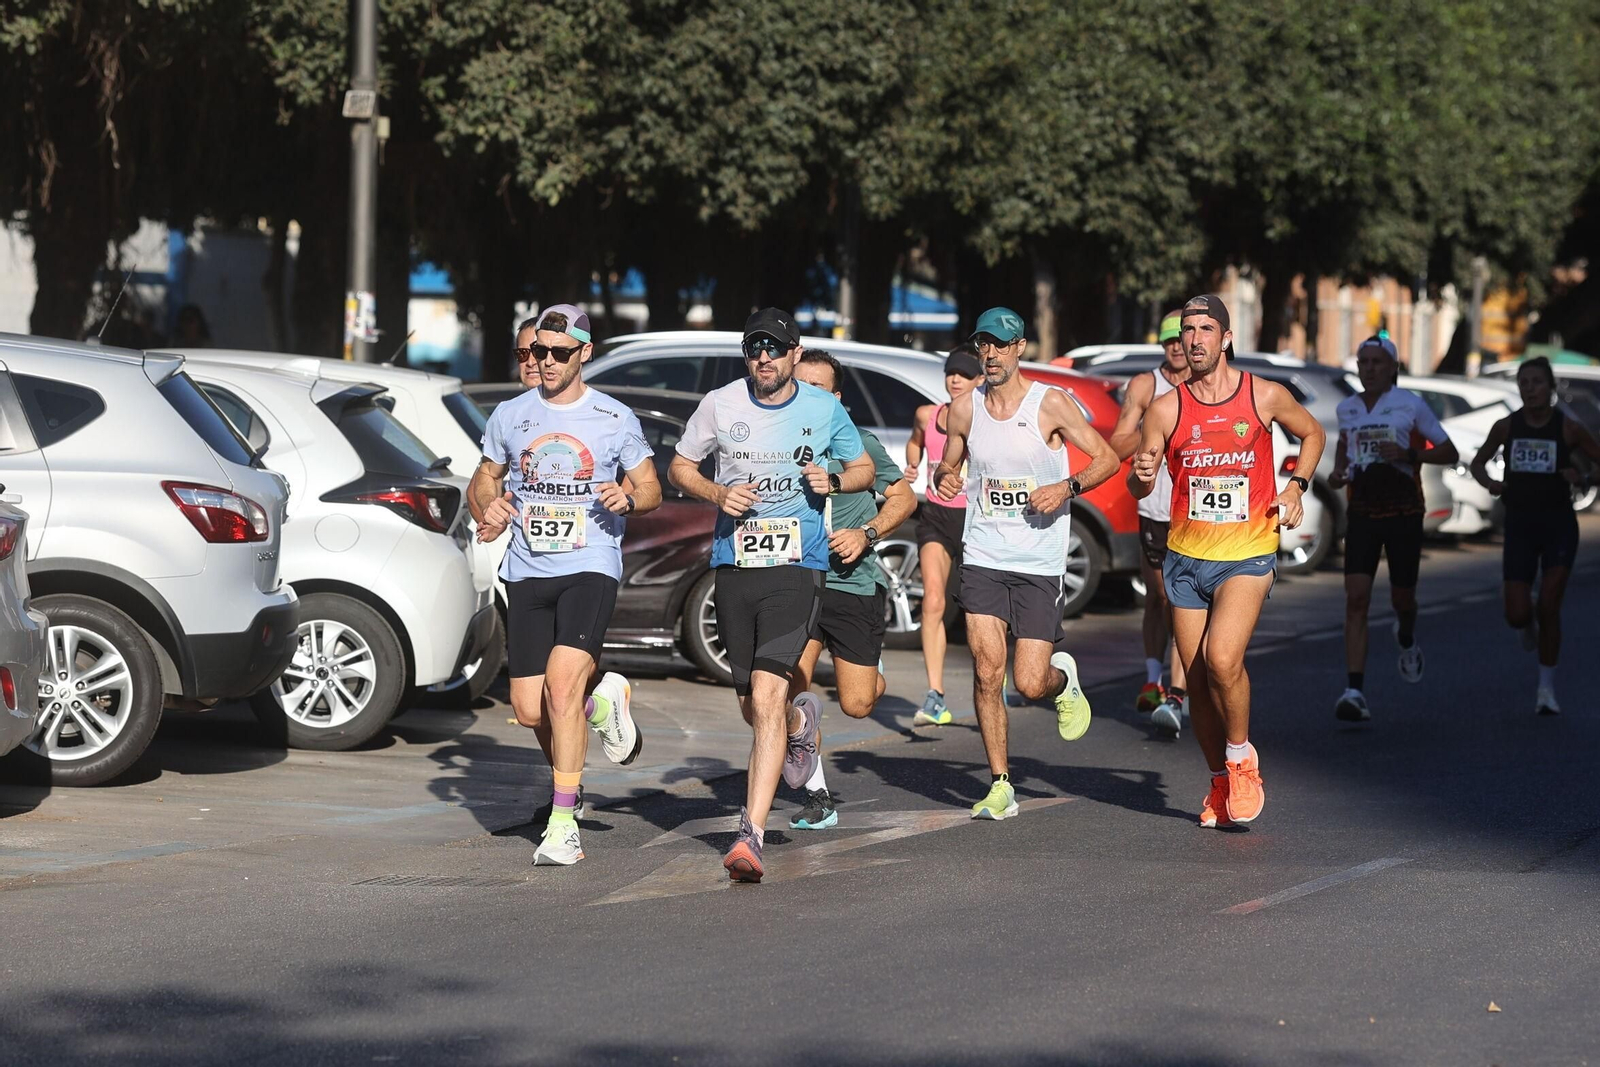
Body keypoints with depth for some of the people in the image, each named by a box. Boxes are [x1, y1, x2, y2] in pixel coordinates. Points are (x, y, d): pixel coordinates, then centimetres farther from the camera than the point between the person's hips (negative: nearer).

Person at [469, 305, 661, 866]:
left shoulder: (615, 418, 2)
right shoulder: (510, 416, 8)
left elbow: (651, 489, 10)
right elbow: (484, 479, 21)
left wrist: (630, 499, -13)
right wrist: (487, 510, -2)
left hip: (590, 568, -4)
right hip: (527, 572, 4)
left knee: (562, 682, -21)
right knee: (529, 709, 0)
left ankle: (563, 824, -15)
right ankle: (600, 699, 35)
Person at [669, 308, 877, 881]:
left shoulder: (825, 409, 2)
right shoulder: (720, 404, 2)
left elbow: (864, 468, 16)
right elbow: (679, 467, 14)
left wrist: (833, 481, -6)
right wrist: (718, 493, -6)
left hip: (797, 568, -3)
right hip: (733, 568, 3)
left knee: (766, 695, -20)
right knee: (754, 708, 12)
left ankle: (751, 835, -22)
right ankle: (801, 719, 51)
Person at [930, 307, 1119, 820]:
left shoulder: (1050, 404, -5)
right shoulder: (964, 409, 5)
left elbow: (1107, 458, 1)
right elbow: (948, 464, 20)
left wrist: (1068, 487, -16)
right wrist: (944, 478, -3)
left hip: (1041, 563, -2)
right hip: (983, 559, 2)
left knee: (1030, 684, -6)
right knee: (987, 671, -10)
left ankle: (1064, 678, 32)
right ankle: (1000, 785, 2)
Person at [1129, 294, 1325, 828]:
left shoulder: (1265, 396, -3)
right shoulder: (1166, 409, -1)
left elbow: (1312, 433, 16)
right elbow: (1139, 487, -1)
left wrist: (1296, 487, 2)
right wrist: (1142, 475, -24)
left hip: (1247, 555, -3)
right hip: (1186, 557, 3)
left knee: (1222, 658, -23)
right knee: (1197, 678, 5)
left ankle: (1241, 756, 1)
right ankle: (1221, 782, 24)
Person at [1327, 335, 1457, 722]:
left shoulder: (1410, 404, -3)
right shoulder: (1347, 408, 9)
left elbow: (1449, 452, -1)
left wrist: (1409, 453, -17)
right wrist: (1337, 472, 9)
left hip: (1404, 512, -2)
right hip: (1362, 512, 2)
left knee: (1401, 597, 9)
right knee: (1356, 598, -13)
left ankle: (1407, 638, 49)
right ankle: (1355, 691, -19)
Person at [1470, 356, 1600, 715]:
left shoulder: (1569, 428, -5)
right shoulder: (1506, 427, 1)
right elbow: (1478, 462, 15)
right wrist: (1488, 482, -6)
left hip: (1559, 523, -2)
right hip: (1519, 524, 2)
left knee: (1549, 607, -11)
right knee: (1516, 615, -4)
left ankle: (1547, 689, 4)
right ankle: (1530, 624, 36)